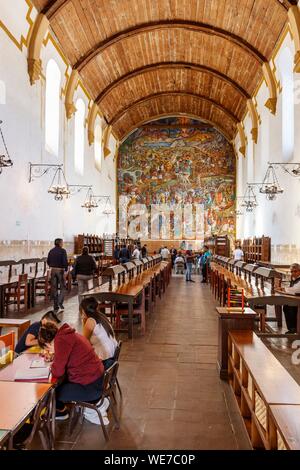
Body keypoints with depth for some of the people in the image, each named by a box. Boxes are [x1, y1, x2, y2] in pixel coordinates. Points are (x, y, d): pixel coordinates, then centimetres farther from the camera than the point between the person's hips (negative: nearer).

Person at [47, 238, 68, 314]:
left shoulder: (51, 251, 7)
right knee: (62, 287, 8)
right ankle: (60, 302, -11)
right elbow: (65, 261, -16)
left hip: (53, 270, 5)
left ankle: (55, 307, 12)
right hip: (60, 270, -5)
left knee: (54, 288, 9)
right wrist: (66, 269, -5)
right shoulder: (62, 251, -10)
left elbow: (48, 261, 11)